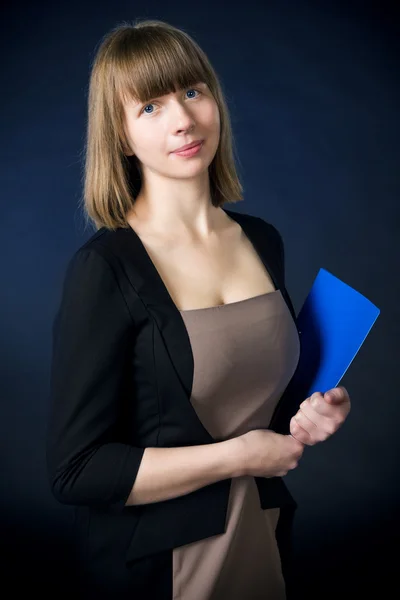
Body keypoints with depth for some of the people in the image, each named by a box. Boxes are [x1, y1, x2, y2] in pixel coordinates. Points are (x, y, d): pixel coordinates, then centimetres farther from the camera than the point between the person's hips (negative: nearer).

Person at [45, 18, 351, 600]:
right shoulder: (103, 268, -19)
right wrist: (236, 456, -19)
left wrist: (312, 412, -4)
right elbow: (75, 471, -21)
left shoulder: (263, 241, 0)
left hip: (265, 537, 6)